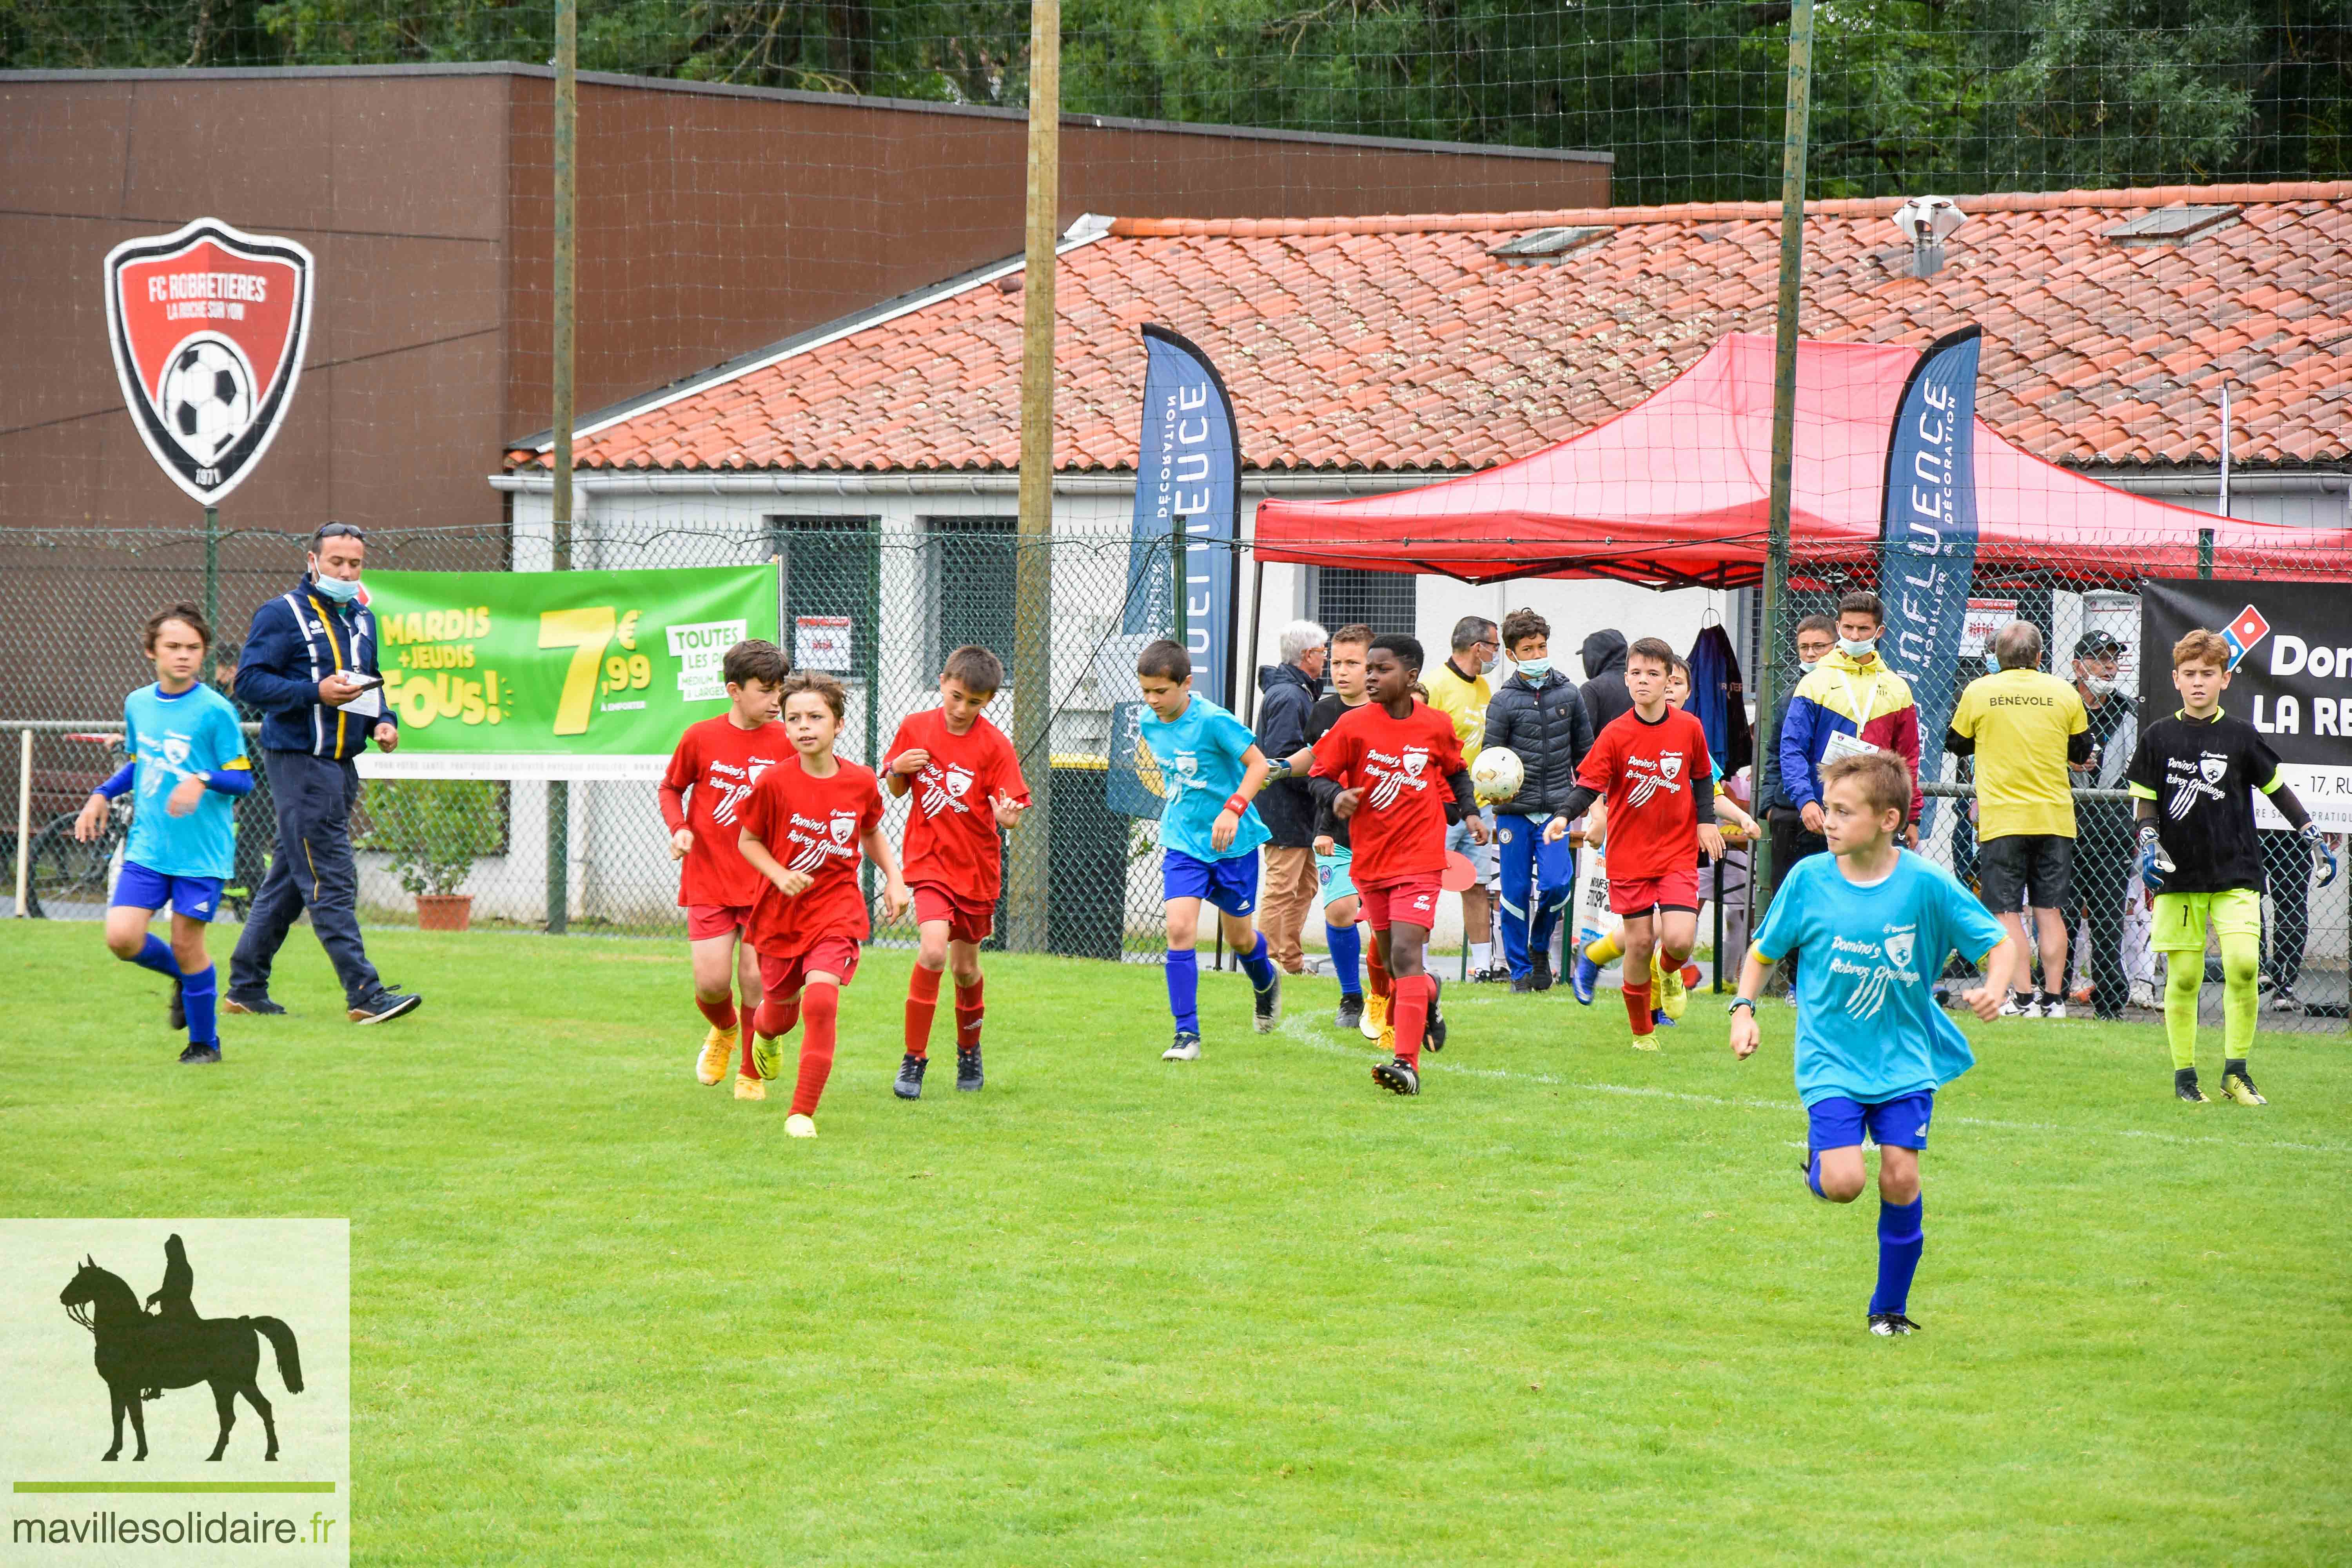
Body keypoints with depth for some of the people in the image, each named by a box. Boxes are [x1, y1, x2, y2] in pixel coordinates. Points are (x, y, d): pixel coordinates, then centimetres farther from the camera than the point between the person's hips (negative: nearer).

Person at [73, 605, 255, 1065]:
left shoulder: (214, 710, -10)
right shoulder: (137, 704, 8)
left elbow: (243, 778, -10)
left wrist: (203, 780, -28)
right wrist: (102, 796, 11)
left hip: (201, 852, -5)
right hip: (147, 850, 5)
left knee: (187, 943, 0)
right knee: (122, 938, -8)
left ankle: (205, 1042, 20)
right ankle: (184, 975, 24)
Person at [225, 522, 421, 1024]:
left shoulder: (363, 620, 17)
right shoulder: (283, 615, -6)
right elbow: (249, 680, -13)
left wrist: (383, 721, 9)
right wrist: (316, 692, -22)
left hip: (340, 766, 8)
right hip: (298, 761, -8)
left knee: (290, 880, 12)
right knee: (331, 881, -11)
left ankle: (245, 987, 20)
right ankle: (365, 993, -14)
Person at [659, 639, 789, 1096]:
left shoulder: (785, 744, -1)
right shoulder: (700, 738, -3)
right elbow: (671, 788, 11)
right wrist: (679, 828, -7)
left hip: (765, 882, 0)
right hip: (709, 881, 0)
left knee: (756, 981, -4)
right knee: (712, 983, -6)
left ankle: (751, 1075, 15)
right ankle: (723, 1030, 30)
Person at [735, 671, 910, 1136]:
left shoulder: (860, 782, -5)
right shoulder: (775, 783, -13)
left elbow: (871, 832, 16)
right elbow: (748, 841, -1)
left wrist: (894, 879, 4)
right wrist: (779, 875, -18)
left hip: (837, 910, 0)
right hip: (781, 912, 0)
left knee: (821, 1001, -21)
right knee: (782, 1007, 16)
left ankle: (803, 1113, -14)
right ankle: (766, 1033, 59)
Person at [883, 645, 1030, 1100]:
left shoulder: (994, 745, -10)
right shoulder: (915, 728, -3)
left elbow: (1010, 810, -13)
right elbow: (899, 790, 9)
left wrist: (1007, 816, -37)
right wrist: (897, 769, -13)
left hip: (977, 866, 1)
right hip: (929, 859, -1)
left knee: (966, 967, 14)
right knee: (933, 950, -22)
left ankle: (969, 1050, 41)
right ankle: (914, 1059, -11)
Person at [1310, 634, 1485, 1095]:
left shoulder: (1436, 726, -1)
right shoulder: (1353, 725, -4)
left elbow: (1456, 771, 18)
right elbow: (1321, 775, 0)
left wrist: (1468, 812, 5)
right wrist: (1335, 797, -21)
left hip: (1420, 860, -3)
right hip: (1370, 861, 3)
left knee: (1406, 954, -17)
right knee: (1391, 962, 15)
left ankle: (1407, 1063, -22)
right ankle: (1428, 994, 50)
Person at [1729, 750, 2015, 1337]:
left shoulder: (1927, 884, -10)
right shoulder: (1809, 879, -6)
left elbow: (1998, 943, -2)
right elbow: (1763, 952, 8)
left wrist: (1995, 987, -22)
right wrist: (1744, 1009, -6)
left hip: (1906, 1059, 0)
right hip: (1830, 1061, 0)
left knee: (1901, 1177, -8)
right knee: (1844, 1184, -16)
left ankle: (1891, 1306, 12)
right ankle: (1819, 1157, 22)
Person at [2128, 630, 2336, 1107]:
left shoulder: (2240, 737, 3)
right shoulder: (2159, 738, 4)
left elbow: (2276, 788, 13)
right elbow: (2144, 800, 9)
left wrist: (2313, 839, 10)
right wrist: (2149, 843, -8)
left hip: (2236, 874, -1)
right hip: (2179, 876, 1)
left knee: (2243, 964, -15)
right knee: (2183, 977, 0)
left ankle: (2236, 1071, -3)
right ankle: (2184, 1074, 12)